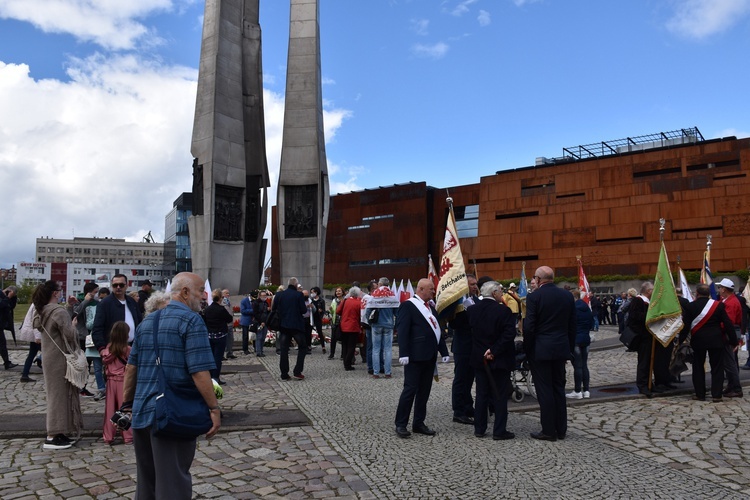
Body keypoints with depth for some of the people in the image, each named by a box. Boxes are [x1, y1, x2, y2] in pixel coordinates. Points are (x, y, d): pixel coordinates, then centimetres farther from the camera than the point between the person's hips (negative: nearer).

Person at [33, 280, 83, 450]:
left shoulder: (43, 312, 9)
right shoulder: (59, 312, -19)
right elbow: (70, 335, -23)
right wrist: (73, 326, -2)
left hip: (50, 357, 9)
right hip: (60, 358, -9)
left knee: (56, 393, 14)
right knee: (60, 393, -3)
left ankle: (59, 432, 20)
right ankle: (52, 436, 0)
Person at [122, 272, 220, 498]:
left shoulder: (147, 321, 13)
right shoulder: (191, 320, -11)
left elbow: (131, 367, 15)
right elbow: (199, 372, -18)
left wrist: (127, 402, 23)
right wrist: (214, 408, -14)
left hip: (141, 412, 7)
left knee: (146, 480, 20)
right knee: (173, 481, 3)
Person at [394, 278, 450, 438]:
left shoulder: (431, 307, 18)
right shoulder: (408, 305, -7)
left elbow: (438, 330, 18)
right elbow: (402, 331, -14)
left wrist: (444, 352, 12)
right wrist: (403, 354, -21)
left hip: (430, 356, 8)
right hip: (415, 356, -8)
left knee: (424, 391, 11)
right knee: (410, 389, -6)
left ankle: (418, 423, 20)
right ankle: (400, 424, 4)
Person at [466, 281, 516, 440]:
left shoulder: (472, 310, 0)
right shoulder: (503, 310, -16)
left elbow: (470, 330, 8)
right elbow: (509, 334, -22)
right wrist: (494, 351, -17)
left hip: (479, 359, 5)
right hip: (500, 359, -5)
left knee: (482, 394, 14)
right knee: (500, 396, 5)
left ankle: (479, 429, 19)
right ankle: (499, 431, 9)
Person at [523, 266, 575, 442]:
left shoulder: (534, 296, -12)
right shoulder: (567, 296, 5)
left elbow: (529, 327, -14)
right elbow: (572, 325, 8)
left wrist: (527, 349, -2)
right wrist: (570, 347, 16)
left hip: (540, 350, -5)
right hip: (561, 349, 5)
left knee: (544, 391, 2)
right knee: (559, 388, 14)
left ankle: (549, 431, 8)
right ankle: (561, 429, 20)